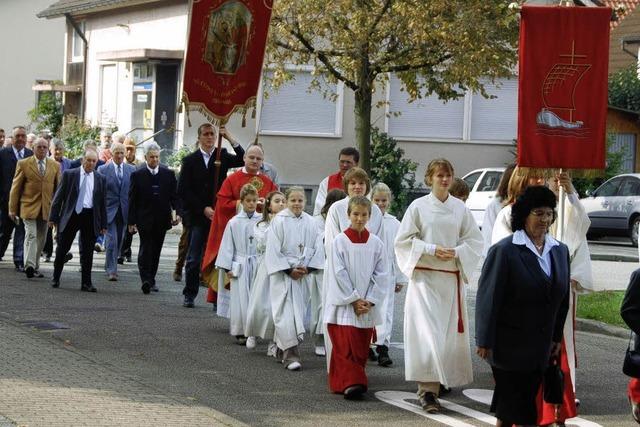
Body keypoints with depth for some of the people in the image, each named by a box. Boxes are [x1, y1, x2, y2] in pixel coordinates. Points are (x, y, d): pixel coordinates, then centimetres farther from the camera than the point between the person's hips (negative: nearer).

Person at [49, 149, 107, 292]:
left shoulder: (100, 179, 6)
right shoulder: (69, 174, 1)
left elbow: (103, 203, 9)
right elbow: (59, 197, 1)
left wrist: (103, 224, 5)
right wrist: (53, 217, -3)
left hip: (90, 217, 1)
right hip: (71, 215, -1)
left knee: (87, 252, 2)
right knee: (62, 248, 7)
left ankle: (86, 283, 8)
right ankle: (56, 279, 21)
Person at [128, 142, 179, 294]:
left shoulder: (168, 173, 4)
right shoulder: (137, 175, -2)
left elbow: (175, 195, 6)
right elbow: (132, 200, 0)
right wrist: (131, 221, -3)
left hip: (162, 219, 3)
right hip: (144, 219, -3)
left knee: (156, 250, 8)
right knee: (145, 249, -10)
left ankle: (151, 280, 18)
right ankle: (146, 280, -15)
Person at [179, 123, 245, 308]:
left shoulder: (223, 157, 9)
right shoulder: (190, 160, 7)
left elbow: (242, 159, -9)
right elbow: (183, 190, 1)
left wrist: (230, 138, -15)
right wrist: (203, 209, -7)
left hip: (217, 215, 0)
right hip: (197, 217, 0)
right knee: (194, 259, 2)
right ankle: (190, 295, 11)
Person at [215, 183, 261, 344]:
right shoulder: (234, 222, -1)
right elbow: (228, 246, 2)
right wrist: (227, 267, -1)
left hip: (258, 266, 1)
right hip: (240, 266, -1)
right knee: (240, 300, 1)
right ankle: (240, 332, 9)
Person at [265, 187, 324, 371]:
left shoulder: (310, 223, 4)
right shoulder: (279, 221, -6)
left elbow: (317, 249, 6)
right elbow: (273, 250, -8)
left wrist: (307, 268, -7)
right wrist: (289, 270, -12)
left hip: (304, 274, 4)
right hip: (283, 273, -4)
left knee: (298, 312, 9)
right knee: (286, 313, -10)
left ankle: (283, 348, 24)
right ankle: (291, 355, -12)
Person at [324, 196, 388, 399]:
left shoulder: (376, 243, 4)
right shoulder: (339, 241, -3)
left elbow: (381, 275, 2)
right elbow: (339, 274, -7)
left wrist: (369, 301, -8)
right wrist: (353, 300, -11)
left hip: (367, 305, 3)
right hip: (343, 304, -3)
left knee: (361, 348, 7)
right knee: (346, 346, -11)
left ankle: (352, 382, 18)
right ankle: (350, 383, -17)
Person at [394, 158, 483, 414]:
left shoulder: (460, 208, 6)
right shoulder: (418, 206, -2)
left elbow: (474, 240, 10)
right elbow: (404, 240, -1)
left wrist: (456, 252, -9)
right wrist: (432, 249, -12)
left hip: (452, 279, 3)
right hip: (424, 276, -3)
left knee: (450, 333, 7)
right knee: (428, 333, -12)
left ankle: (441, 379, 27)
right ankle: (428, 389, -12)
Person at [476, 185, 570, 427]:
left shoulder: (560, 251, 8)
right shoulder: (504, 251, -12)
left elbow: (562, 298, 14)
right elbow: (488, 298, -12)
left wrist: (557, 337, 13)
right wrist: (485, 341, -12)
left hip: (540, 346, 6)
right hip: (509, 343, -6)